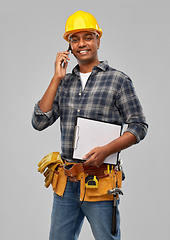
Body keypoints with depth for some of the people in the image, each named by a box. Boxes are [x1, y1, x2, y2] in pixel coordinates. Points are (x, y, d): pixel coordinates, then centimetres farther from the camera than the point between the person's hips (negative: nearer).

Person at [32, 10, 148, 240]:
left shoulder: (118, 80, -2)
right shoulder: (64, 82, 12)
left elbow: (139, 126, -4)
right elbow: (39, 122, 3)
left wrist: (106, 150, -19)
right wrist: (56, 79, -2)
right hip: (66, 181, 5)